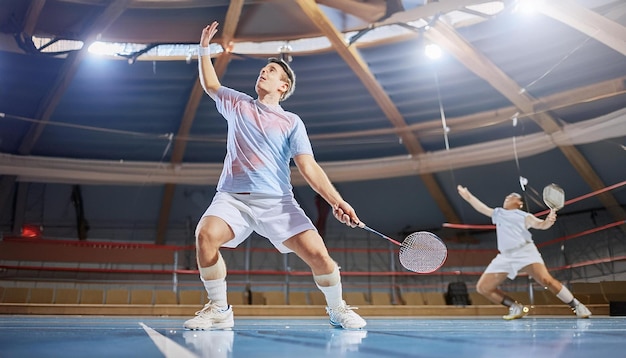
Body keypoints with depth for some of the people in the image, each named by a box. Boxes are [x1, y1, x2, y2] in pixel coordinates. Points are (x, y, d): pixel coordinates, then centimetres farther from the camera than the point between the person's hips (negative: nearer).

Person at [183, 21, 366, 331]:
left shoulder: (292, 122, 9)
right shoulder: (238, 104, 19)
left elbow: (309, 168, 1)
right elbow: (211, 85, 36)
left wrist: (336, 201, -12)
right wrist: (204, 49, 29)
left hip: (277, 201, -1)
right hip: (232, 197, 2)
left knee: (317, 252, -18)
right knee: (206, 234, -29)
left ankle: (338, 309, 10)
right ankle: (218, 310, -9)